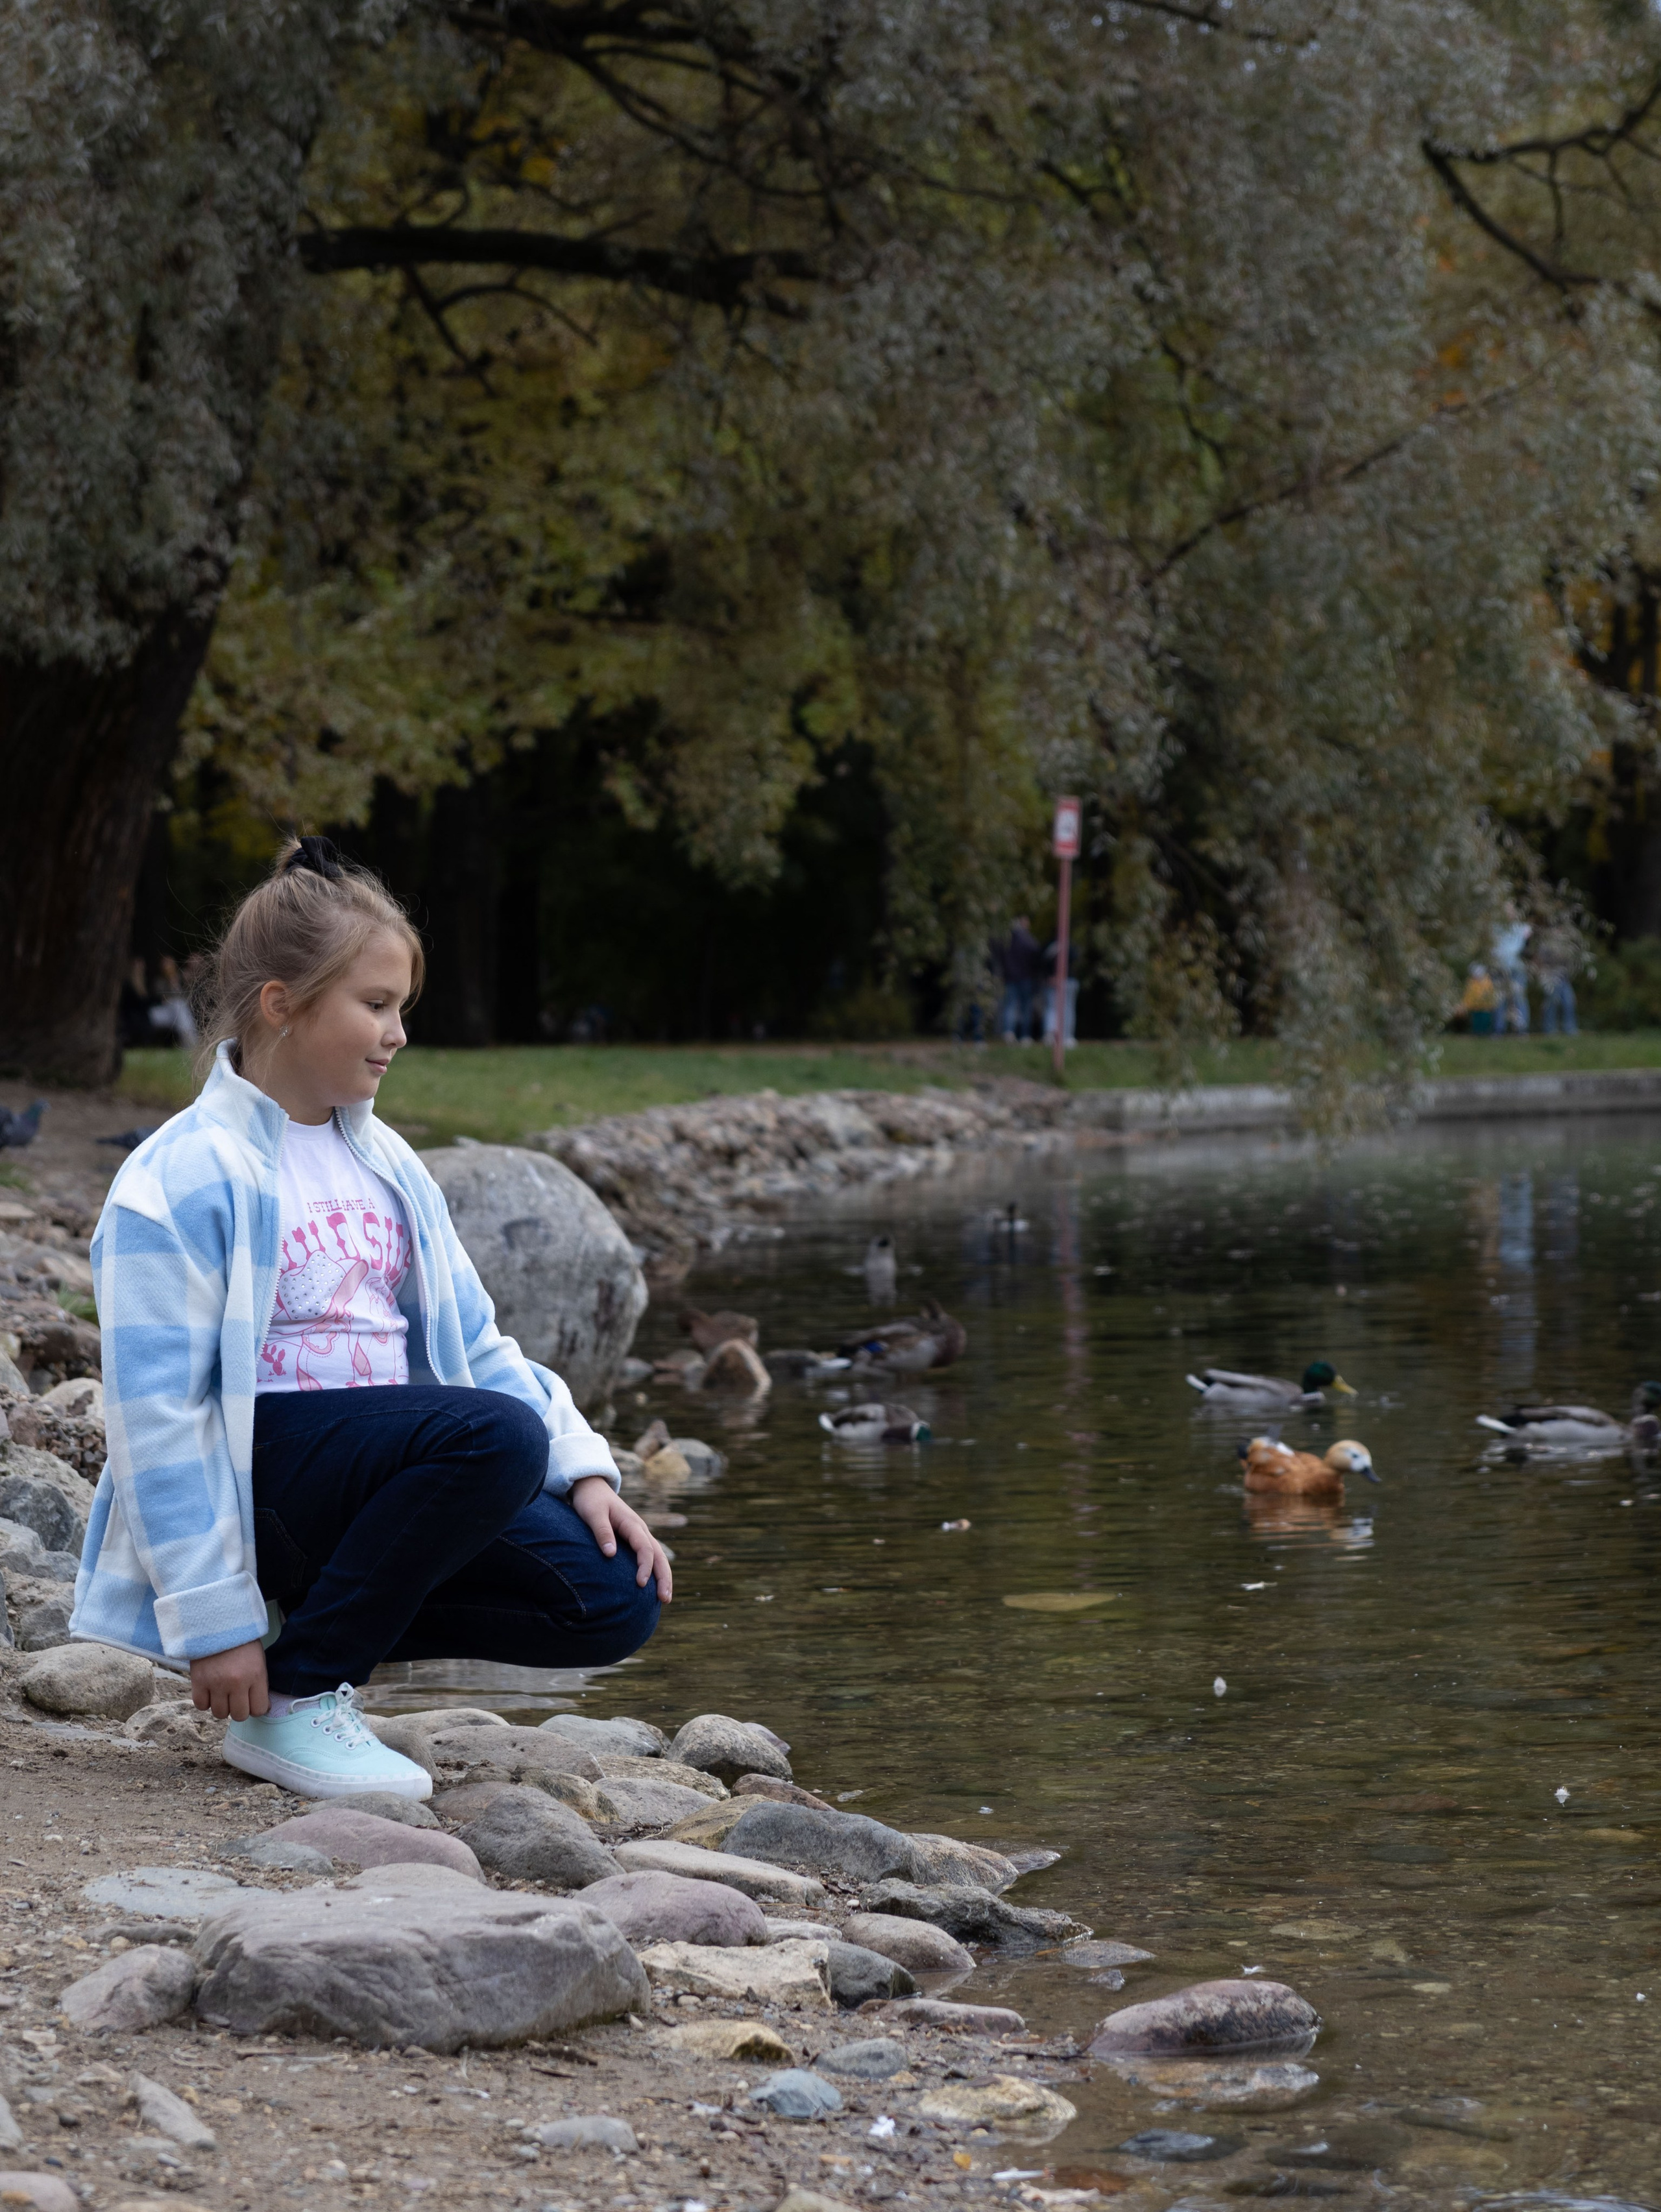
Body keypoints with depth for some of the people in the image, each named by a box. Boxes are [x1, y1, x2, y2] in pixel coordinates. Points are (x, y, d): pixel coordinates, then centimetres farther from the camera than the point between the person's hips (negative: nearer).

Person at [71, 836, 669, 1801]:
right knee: (498, 1434, -33)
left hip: (383, 1477, 8)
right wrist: (215, 1621, -18)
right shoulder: (184, 1179, -11)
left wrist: (586, 1469, 2)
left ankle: (324, 1623, 4)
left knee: (615, 1599, -11)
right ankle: (290, 1703, -19)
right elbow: (158, 1412, -14)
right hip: (260, 1470, -8)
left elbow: (472, 1340, 17)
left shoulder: (383, 1164, 14)